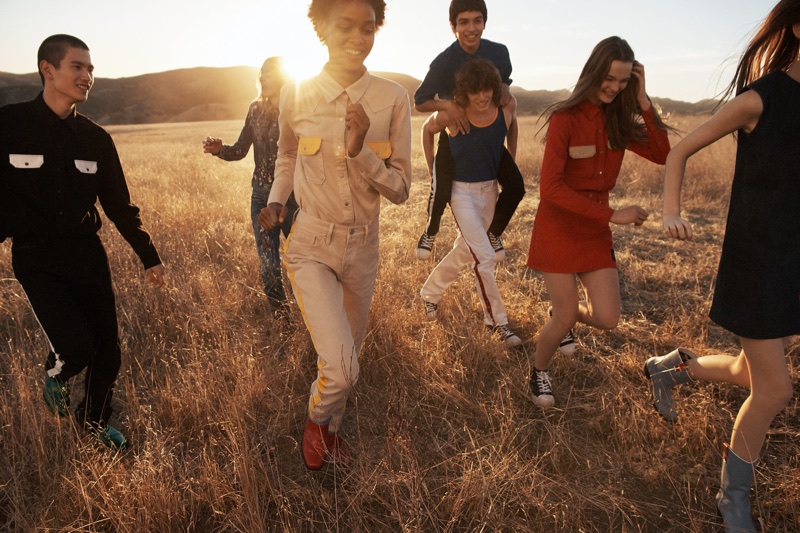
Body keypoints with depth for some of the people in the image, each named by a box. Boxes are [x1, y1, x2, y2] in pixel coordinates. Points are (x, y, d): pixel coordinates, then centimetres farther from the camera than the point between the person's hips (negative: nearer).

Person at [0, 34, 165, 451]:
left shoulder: (95, 138, 4)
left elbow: (119, 204, 10)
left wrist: (149, 257, 10)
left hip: (88, 256, 4)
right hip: (37, 260, -3)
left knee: (107, 350, 5)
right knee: (76, 348, -17)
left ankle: (94, 419, 34)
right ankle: (55, 375, 22)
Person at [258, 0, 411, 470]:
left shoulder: (392, 99, -9)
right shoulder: (296, 96, -8)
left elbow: (401, 189, -8)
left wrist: (361, 151, -23)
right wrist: (276, 200, 0)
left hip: (363, 250, 2)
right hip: (311, 248, -2)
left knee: (346, 358, 19)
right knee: (341, 369, -17)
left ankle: (331, 427, 50)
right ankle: (318, 418, 20)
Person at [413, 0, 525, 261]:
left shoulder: (499, 52, -10)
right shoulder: (443, 62, -20)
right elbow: (420, 102, -15)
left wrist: (504, 89, -14)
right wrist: (447, 104, -33)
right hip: (454, 135, -3)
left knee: (515, 185, -11)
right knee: (441, 191, -17)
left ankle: (493, 233, 17)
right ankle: (430, 232, 17)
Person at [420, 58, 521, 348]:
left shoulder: (507, 108, -11)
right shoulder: (451, 115, -18)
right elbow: (427, 130, 3)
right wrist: (432, 169, 6)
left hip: (490, 190, 5)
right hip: (461, 191, -4)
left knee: (464, 251, 18)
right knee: (485, 257, -10)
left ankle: (430, 292, 42)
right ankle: (497, 322, 5)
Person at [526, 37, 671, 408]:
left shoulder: (619, 119, 3)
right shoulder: (565, 117, -15)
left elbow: (663, 155, -8)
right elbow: (550, 188, -22)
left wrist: (643, 102, -13)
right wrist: (613, 214, -22)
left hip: (596, 229, 5)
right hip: (558, 226, -5)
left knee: (607, 319, 1)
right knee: (567, 318, 0)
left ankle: (559, 315, 34)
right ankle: (539, 372, 29)